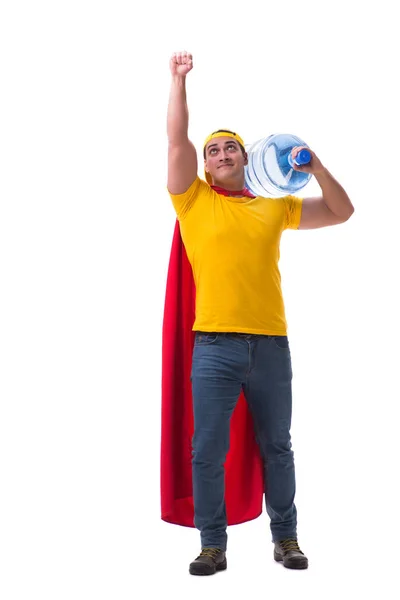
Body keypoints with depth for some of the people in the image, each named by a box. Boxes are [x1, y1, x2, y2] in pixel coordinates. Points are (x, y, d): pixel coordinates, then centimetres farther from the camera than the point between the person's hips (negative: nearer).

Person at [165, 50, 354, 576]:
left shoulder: (275, 207, 14)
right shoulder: (194, 201, 8)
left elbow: (342, 212, 19)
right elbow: (177, 140, 0)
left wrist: (316, 168, 6)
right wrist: (179, 79, 0)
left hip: (271, 344, 2)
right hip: (215, 345, -2)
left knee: (276, 447, 11)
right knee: (208, 452, -1)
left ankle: (286, 537, 25)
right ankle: (213, 545, 12)